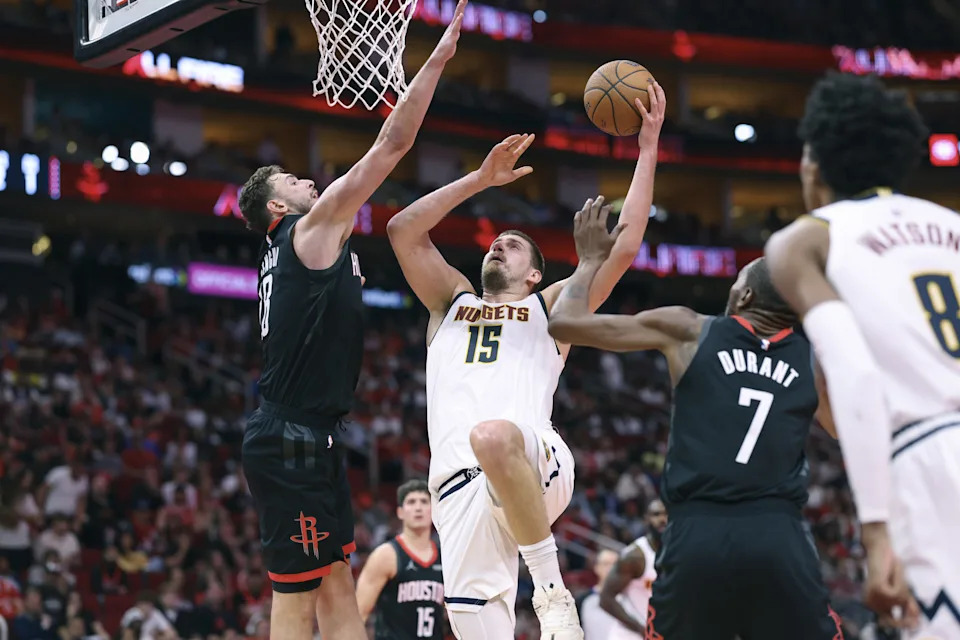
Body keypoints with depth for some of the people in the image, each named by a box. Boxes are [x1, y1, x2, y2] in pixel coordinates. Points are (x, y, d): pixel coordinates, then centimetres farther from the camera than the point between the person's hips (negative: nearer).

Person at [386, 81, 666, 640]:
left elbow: (624, 247, 15)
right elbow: (404, 231, 20)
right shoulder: (452, 302, 32)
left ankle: (552, 588, -24)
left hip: (535, 464, -3)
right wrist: (481, 180, 19)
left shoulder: (549, 308, 25)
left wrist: (649, 149, 16)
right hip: (461, 483, 3)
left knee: (493, 436, -40)